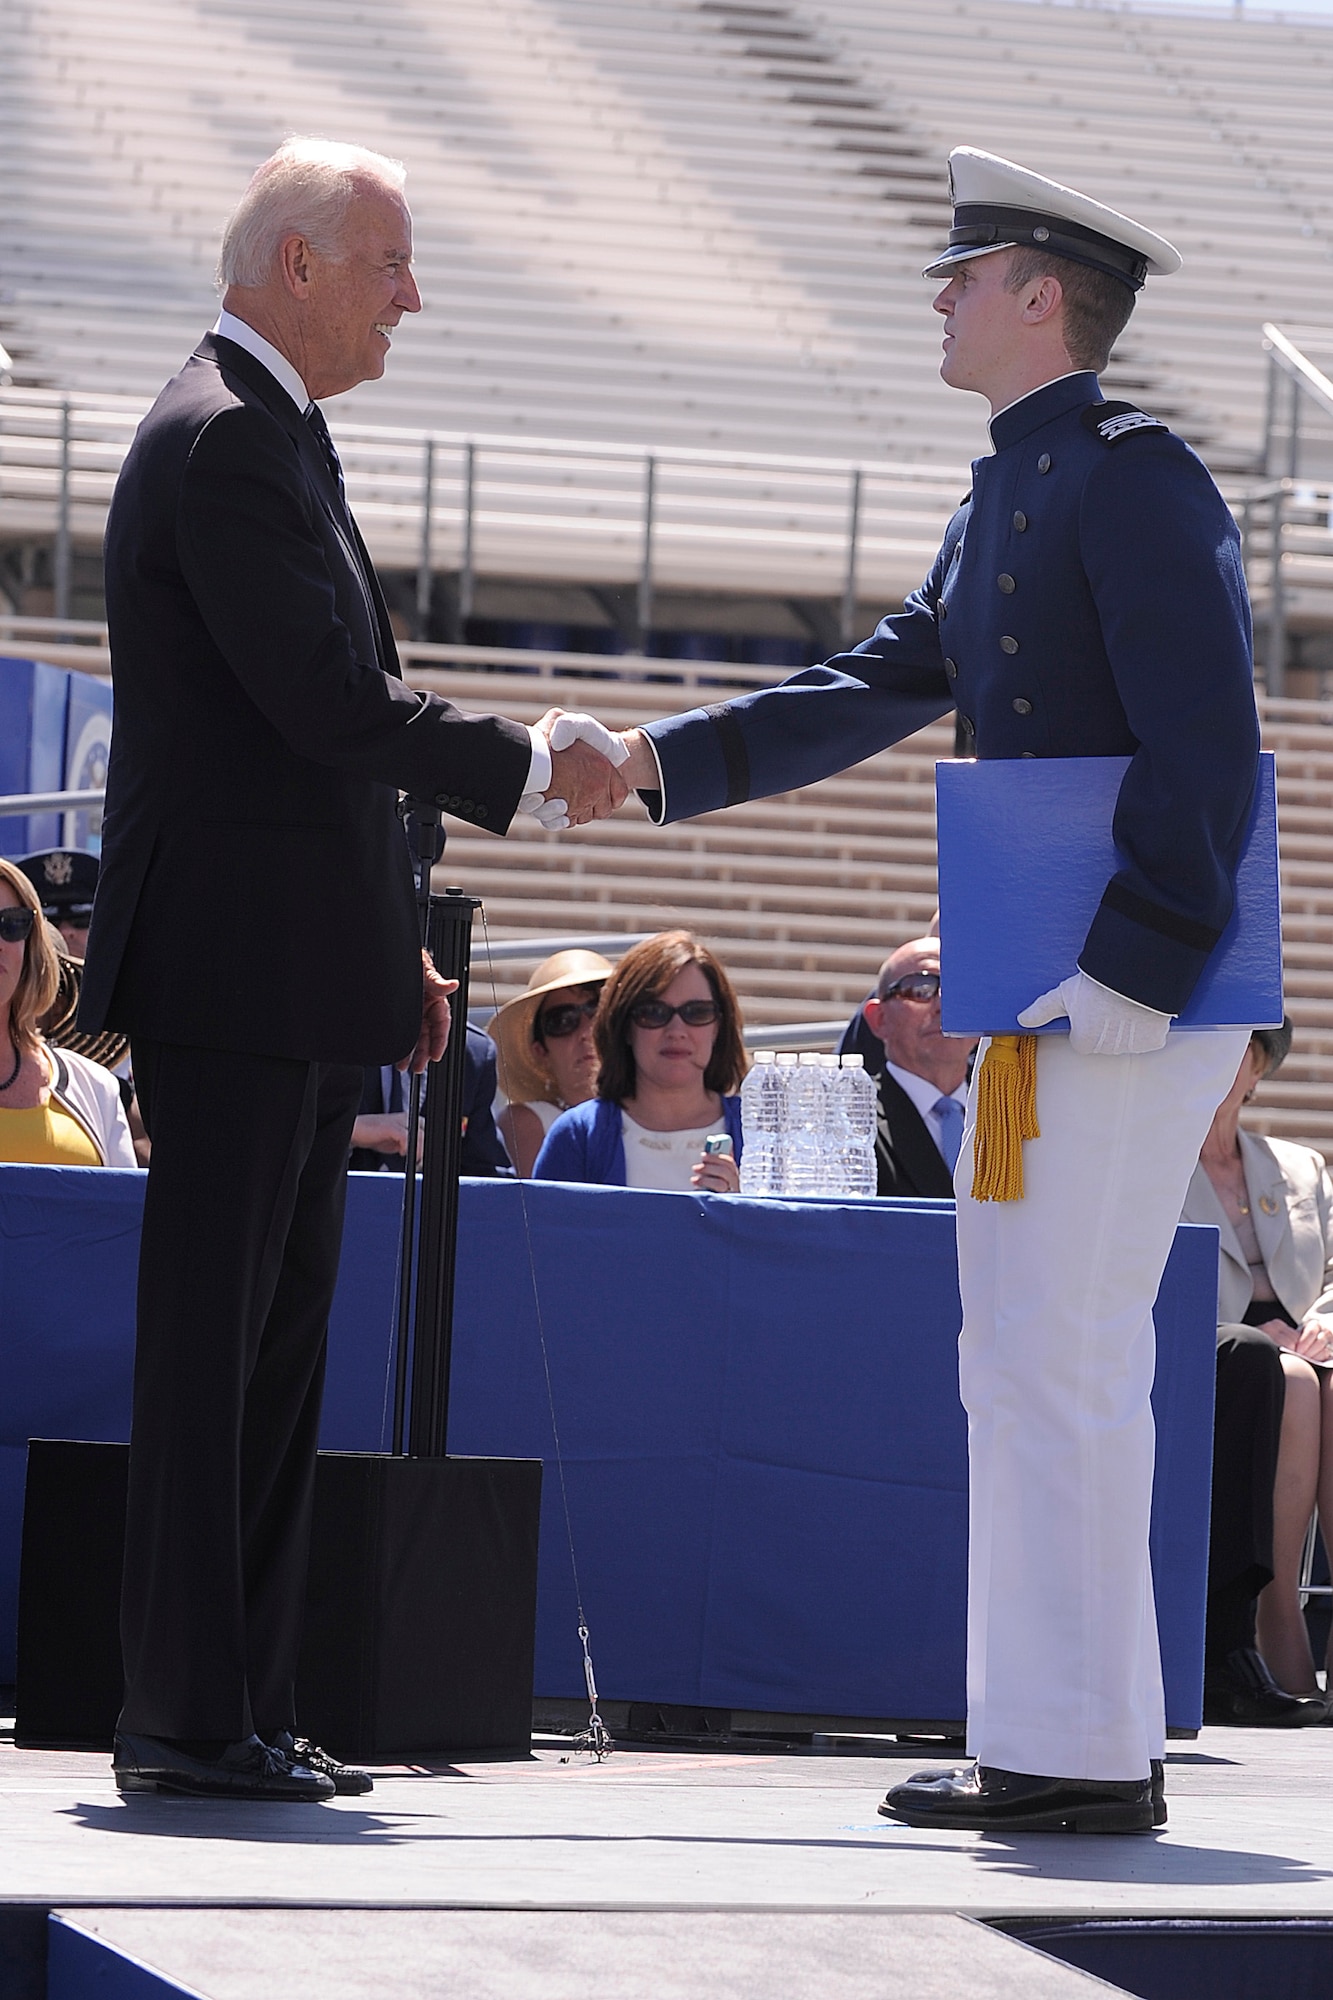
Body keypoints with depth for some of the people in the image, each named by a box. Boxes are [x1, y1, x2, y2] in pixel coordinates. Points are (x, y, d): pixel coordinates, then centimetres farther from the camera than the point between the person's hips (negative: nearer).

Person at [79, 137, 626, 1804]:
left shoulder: (270, 434, 20)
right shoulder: (221, 436, -13)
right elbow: (331, 698, -20)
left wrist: (388, 954, 19)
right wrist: (532, 769, -8)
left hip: (296, 985, 10)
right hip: (236, 975, -10)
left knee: (272, 1350, 11)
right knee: (210, 1341, -7)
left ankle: (244, 1710, 15)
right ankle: (189, 1716, -4)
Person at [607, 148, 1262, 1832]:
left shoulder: (1133, 477, -13)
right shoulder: (1002, 503, 18)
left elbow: (1205, 748, -20)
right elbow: (882, 688, 21)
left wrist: (1125, 977, -23)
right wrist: (663, 760, 13)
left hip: (1138, 997, -10)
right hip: (1047, 995, 10)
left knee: (1061, 1362, -8)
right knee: (1022, 1364, 12)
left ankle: (1087, 1755, -3)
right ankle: (1048, 1740, 18)